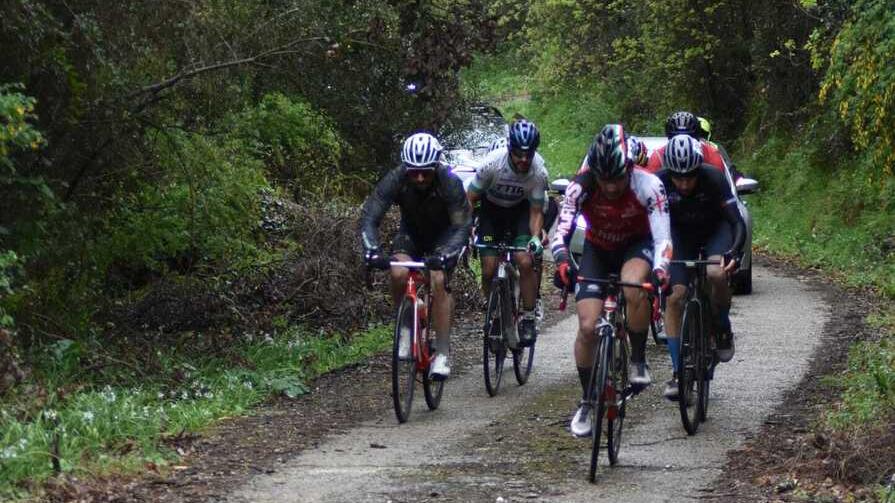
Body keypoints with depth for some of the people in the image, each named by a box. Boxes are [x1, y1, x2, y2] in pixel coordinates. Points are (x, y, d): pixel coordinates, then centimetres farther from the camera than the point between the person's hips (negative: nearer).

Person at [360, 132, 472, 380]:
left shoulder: (450, 183, -32)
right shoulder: (395, 180, -28)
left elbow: (461, 226, -33)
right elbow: (369, 217, -29)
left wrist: (446, 255, -51)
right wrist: (372, 249, -47)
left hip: (444, 235, -2)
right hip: (411, 232, 2)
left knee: (437, 282, -24)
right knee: (398, 274, -25)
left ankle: (443, 354, -17)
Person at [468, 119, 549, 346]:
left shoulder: (539, 172, -27)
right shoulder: (492, 163, -30)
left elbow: (536, 211, -16)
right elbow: (470, 199, -19)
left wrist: (535, 237, -34)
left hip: (520, 211, 0)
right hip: (492, 210, 0)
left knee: (525, 262, -21)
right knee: (489, 270, -11)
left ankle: (529, 318, -6)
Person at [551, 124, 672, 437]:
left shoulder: (647, 185, -30)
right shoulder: (581, 187, -27)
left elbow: (662, 237, -36)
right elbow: (561, 231, -34)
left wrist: (660, 270, -54)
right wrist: (562, 262, -54)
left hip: (637, 246, -2)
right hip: (597, 250, 2)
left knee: (635, 289, -36)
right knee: (587, 327, -11)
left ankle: (638, 361, -14)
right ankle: (586, 402, 8)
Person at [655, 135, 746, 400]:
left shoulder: (714, 179, -30)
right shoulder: (659, 182, -27)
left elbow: (737, 222, -30)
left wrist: (734, 251, -47)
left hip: (715, 230, -2)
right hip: (680, 234, 2)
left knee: (716, 274, -32)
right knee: (675, 296, -12)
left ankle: (723, 330, -5)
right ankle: (678, 371, -5)